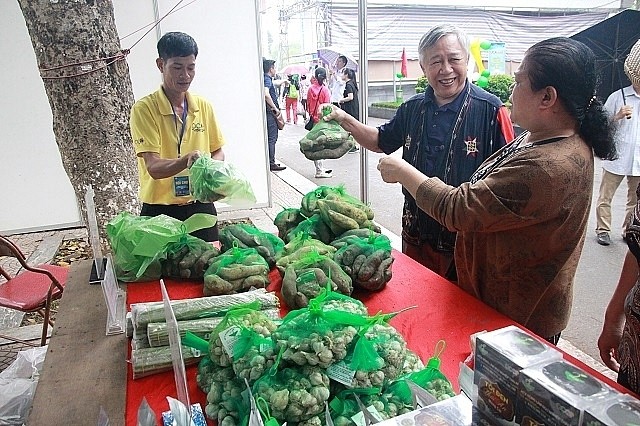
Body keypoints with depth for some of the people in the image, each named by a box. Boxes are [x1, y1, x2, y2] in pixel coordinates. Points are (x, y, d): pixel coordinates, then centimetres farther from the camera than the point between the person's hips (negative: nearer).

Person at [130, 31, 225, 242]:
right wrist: (187, 160, -36)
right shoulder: (143, 109, -10)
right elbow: (153, 167, -17)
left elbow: (218, 152, 10)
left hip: (200, 206, 4)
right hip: (160, 210, -3)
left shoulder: (204, 106, 3)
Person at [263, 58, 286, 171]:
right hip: (270, 112, -10)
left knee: (271, 137, 14)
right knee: (272, 138, -8)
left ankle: (270, 161, 20)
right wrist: (275, 108, -23)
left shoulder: (267, 79, 15)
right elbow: (266, 94, -31)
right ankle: (271, 163, -6)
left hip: (270, 112, 10)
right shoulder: (267, 79, -15)